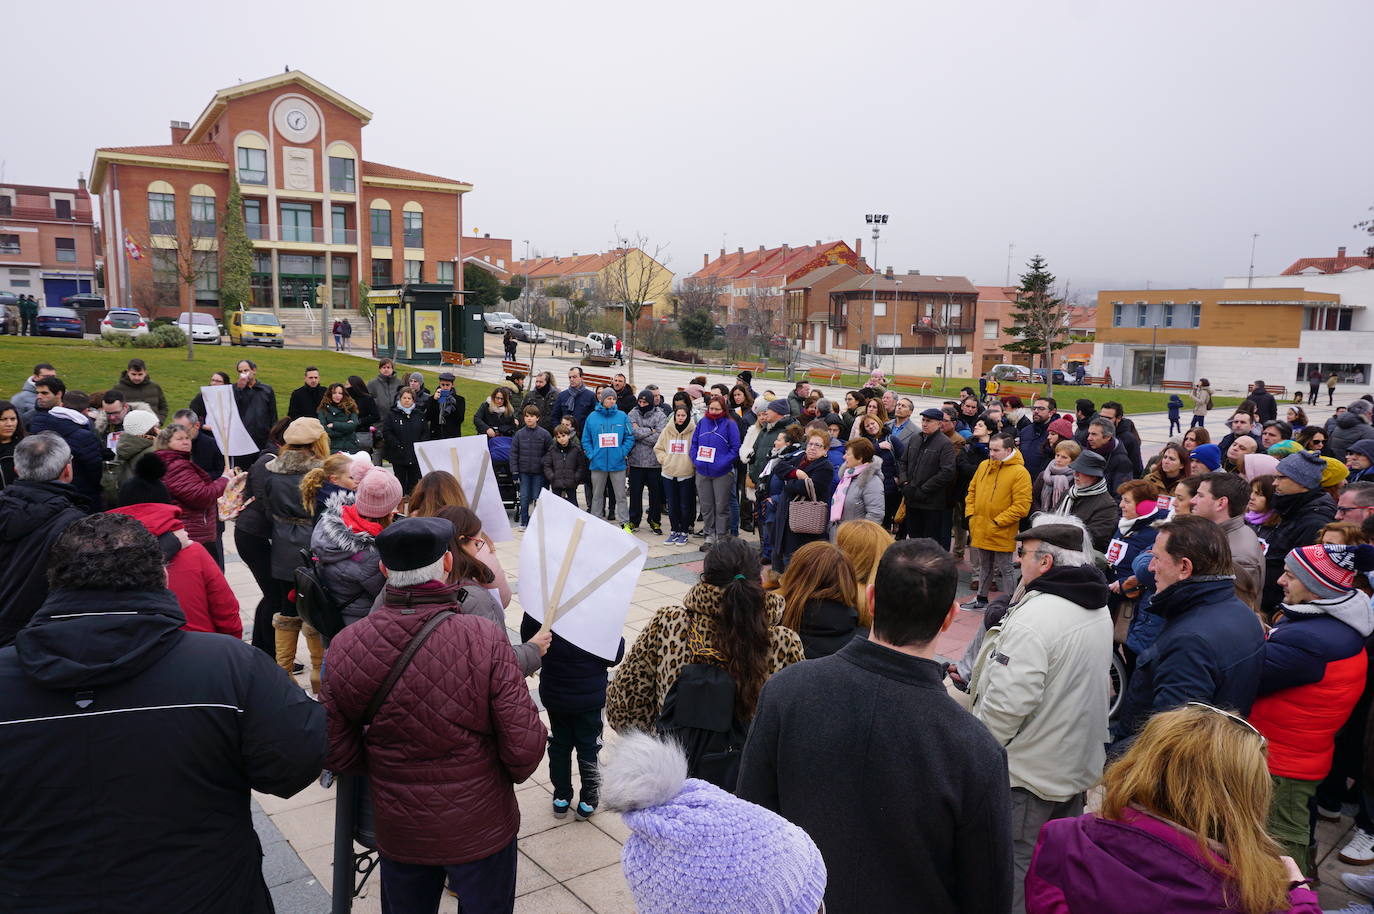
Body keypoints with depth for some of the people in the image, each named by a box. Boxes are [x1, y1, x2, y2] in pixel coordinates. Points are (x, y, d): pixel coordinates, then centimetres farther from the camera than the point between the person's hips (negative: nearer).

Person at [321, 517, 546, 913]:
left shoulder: (345, 646, -17)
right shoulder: (485, 639, -26)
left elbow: (335, 752, -8)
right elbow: (525, 746, -21)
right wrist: (509, 773, 1)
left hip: (397, 832, 3)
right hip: (480, 828, -2)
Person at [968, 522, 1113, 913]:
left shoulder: (1032, 619, -27)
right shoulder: (1099, 609, 3)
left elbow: (1006, 704, -29)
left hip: (1026, 776, -9)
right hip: (1079, 766, 9)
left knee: (1012, 873, 4)